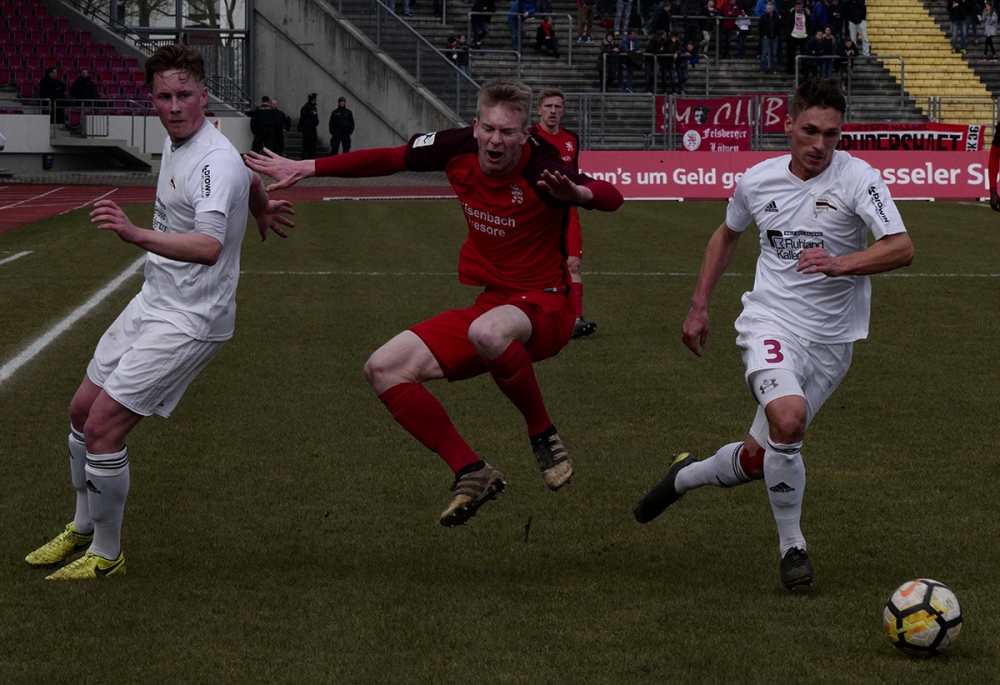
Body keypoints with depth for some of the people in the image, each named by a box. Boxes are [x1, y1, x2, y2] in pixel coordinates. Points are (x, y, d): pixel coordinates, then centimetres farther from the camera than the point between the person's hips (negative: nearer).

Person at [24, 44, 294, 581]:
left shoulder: (215, 162, -24)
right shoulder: (175, 145, 5)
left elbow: (209, 247, -41)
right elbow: (252, 180, 25)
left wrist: (137, 234, -55)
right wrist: (262, 210, 46)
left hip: (190, 320, -10)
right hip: (152, 302, 10)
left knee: (103, 427, -11)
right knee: (82, 411, 16)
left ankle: (106, 555, 6)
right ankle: (82, 530, 36)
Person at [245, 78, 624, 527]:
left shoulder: (541, 169, -21)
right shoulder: (459, 148, -4)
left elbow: (612, 197, -33)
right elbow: (389, 159, 11)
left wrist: (576, 192, -56)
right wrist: (306, 168, 14)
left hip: (544, 307, -7)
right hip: (487, 302, 7)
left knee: (488, 331, -42)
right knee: (384, 369, -5)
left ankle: (543, 436, -16)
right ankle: (471, 472, -1)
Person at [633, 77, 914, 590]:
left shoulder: (857, 178, -10)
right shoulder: (758, 180, 1)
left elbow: (901, 249, -20)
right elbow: (727, 235, 21)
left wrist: (843, 263, -35)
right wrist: (699, 307, 19)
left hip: (831, 340, 0)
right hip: (770, 323, 0)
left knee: (759, 460, 7)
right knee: (788, 418, -30)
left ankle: (684, 476, 41)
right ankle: (791, 547, -11)